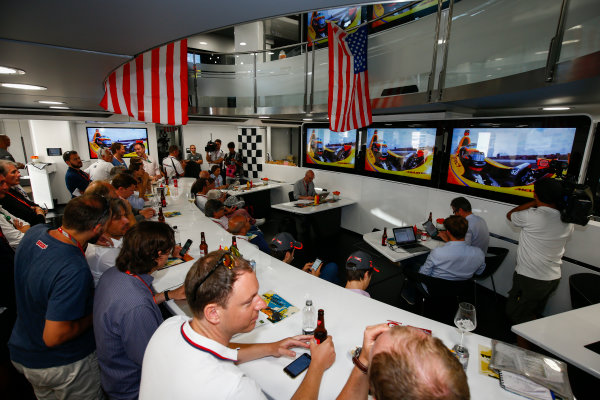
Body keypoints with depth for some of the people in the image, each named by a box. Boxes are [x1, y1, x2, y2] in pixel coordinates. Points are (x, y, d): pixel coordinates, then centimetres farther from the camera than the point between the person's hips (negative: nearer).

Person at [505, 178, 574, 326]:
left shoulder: (532, 216, -23)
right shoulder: (568, 222, -4)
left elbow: (510, 215, -3)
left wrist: (534, 203, 0)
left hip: (529, 279, -6)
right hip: (553, 278, 6)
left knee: (516, 316, 13)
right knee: (535, 314, 25)